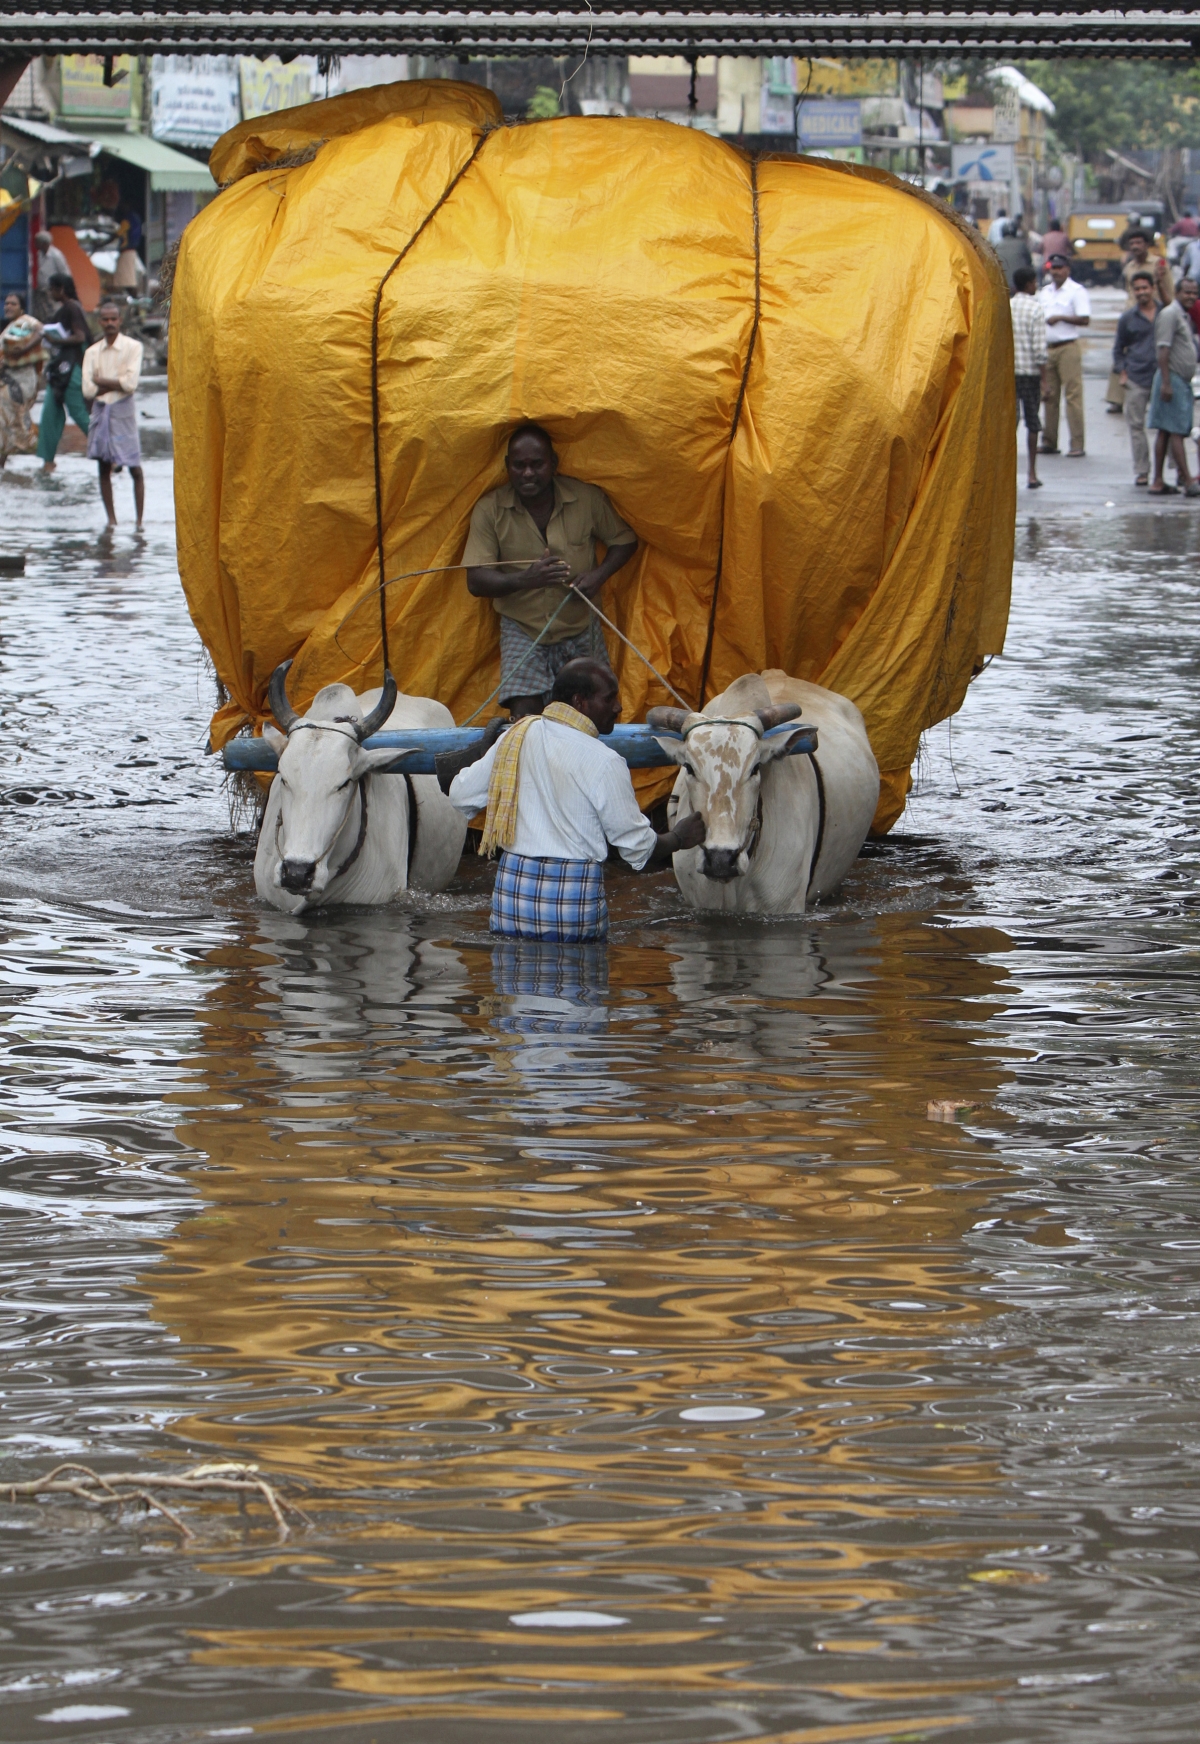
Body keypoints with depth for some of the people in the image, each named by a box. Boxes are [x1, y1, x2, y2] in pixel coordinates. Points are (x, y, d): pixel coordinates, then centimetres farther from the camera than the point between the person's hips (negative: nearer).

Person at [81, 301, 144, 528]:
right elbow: (88, 390, -3)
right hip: (100, 411, 4)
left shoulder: (132, 347, -3)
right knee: (104, 468, 6)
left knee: (135, 469, -4)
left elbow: (130, 384, -13)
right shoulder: (92, 352, 6)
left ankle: (139, 519, -1)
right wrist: (116, 384, -8)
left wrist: (102, 381, -6)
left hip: (123, 410, -4)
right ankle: (111, 519, 12)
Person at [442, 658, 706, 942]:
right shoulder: (604, 763, -10)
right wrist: (677, 839, 16)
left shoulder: (516, 736, 5)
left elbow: (461, 793, 14)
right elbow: (637, 846, -4)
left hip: (511, 889, 5)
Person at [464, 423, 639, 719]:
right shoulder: (490, 510, -8)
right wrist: (525, 579, -30)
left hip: (580, 629, 1)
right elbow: (476, 582, -11)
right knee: (524, 716, -17)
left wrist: (599, 575, -13)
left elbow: (625, 541, 8)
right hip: (522, 631, -1)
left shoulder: (587, 498, -5)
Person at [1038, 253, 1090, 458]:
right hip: (1047, 347, 7)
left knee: (1073, 395, -9)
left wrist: (1060, 317, -16)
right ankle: (1050, 442, 11)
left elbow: (1085, 319, -12)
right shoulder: (1044, 292, 17)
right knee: (1049, 396, 7)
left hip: (1068, 347, -7)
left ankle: (1077, 444, -10)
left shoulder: (1076, 291, -4)